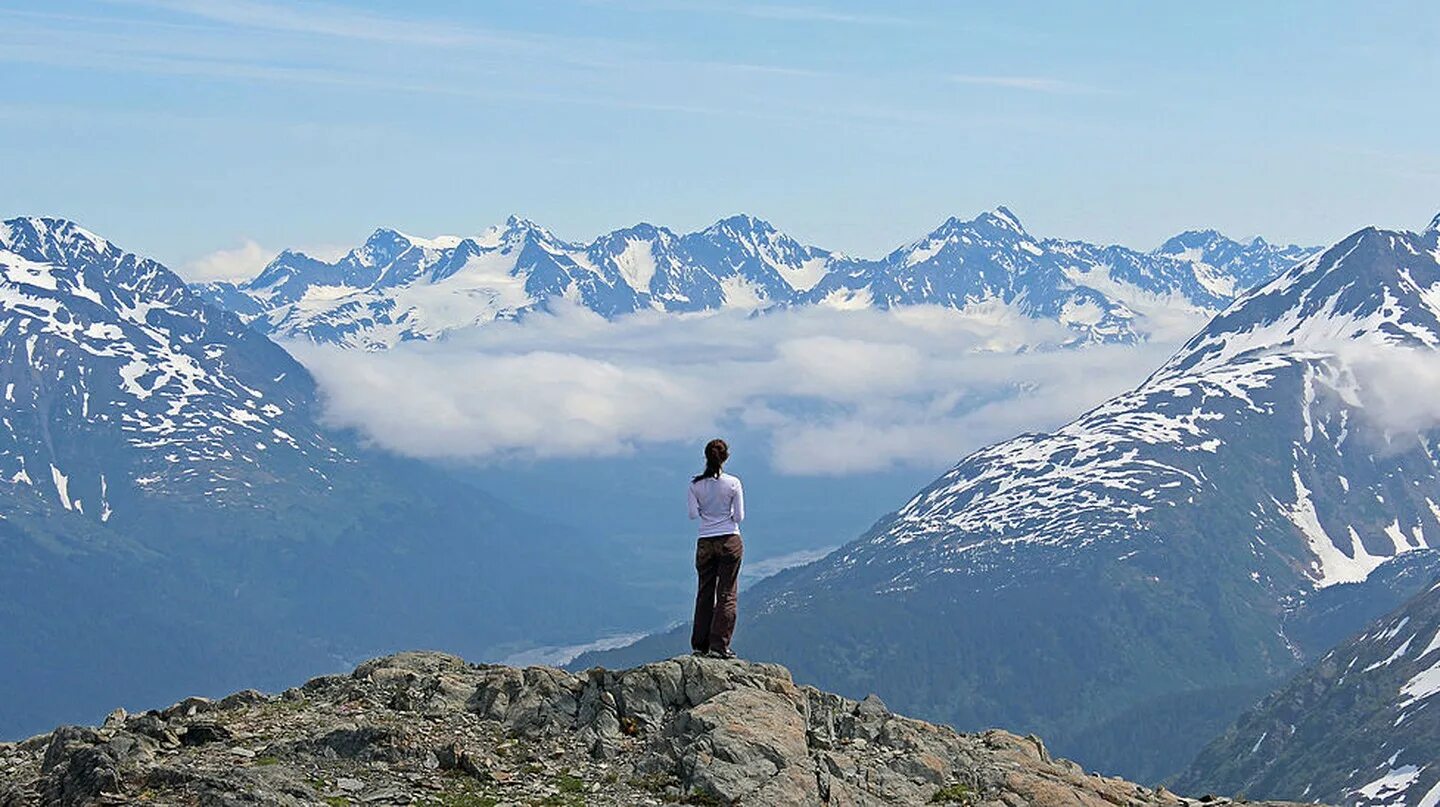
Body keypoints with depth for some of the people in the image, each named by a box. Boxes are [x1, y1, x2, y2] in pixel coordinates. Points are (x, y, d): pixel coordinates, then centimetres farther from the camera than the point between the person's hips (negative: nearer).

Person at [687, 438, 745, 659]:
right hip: (729, 540, -2)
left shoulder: (695, 484, -4)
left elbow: (693, 514, -2)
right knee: (727, 593, 2)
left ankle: (699, 645, 11)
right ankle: (719, 646, -4)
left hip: (705, 543, 3)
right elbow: (739, 516, -6)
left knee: (705, 593, 12)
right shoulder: (733, 483, -9)